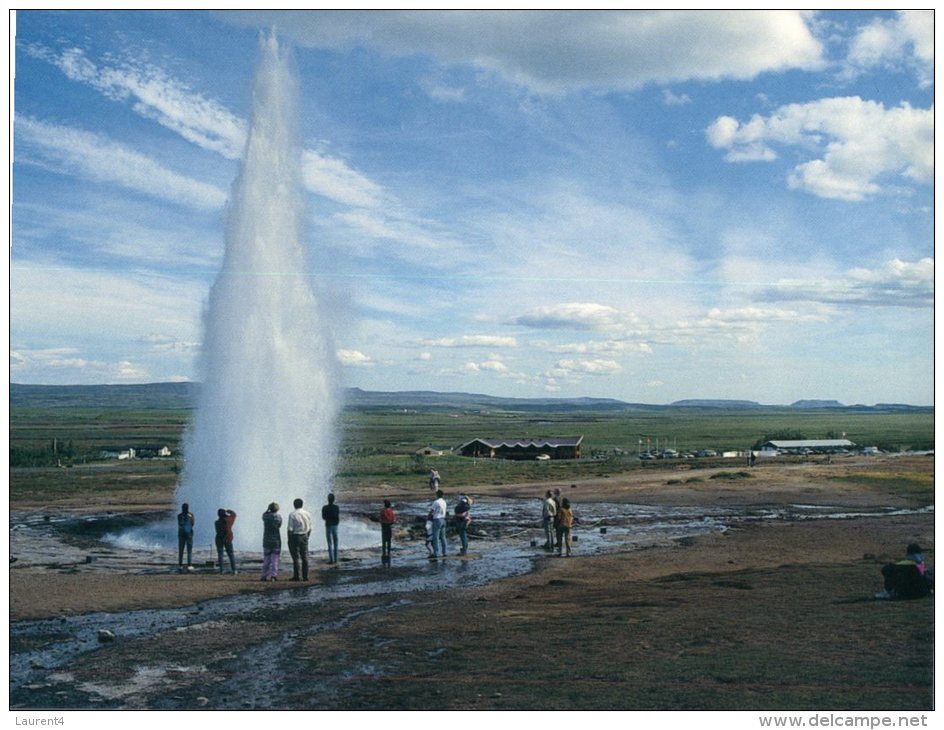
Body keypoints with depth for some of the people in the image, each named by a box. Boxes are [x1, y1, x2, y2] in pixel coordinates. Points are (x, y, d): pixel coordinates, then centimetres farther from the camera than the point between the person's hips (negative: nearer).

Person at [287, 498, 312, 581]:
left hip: (295, 537, -5)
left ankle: (296, 576, 1)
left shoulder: (292, 515, -12)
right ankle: (305, 576, 10)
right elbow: (310, 528, 9)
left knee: (296, 557, -1)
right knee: (305, 557, 9)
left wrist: (289, 540, -6)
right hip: (304, 537, 5)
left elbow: (290, 529, -14)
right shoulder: (307, 514, 6)